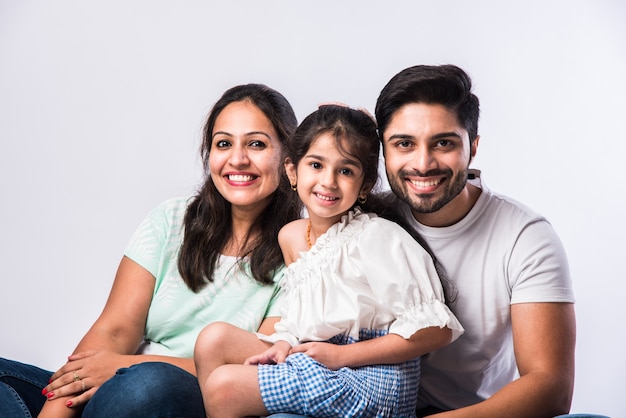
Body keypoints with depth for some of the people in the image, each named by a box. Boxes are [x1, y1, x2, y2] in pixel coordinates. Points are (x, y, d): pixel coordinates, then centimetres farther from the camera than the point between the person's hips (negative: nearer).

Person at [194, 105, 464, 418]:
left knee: (224, 386, -16)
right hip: (313, 363, 8)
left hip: (369, 379, -8)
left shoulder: (377, 237, -17)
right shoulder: (291, 236, 7)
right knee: (214, 338, -1)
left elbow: (436, 330, -19)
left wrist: (341, 354, -18)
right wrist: (284, 343, -4)